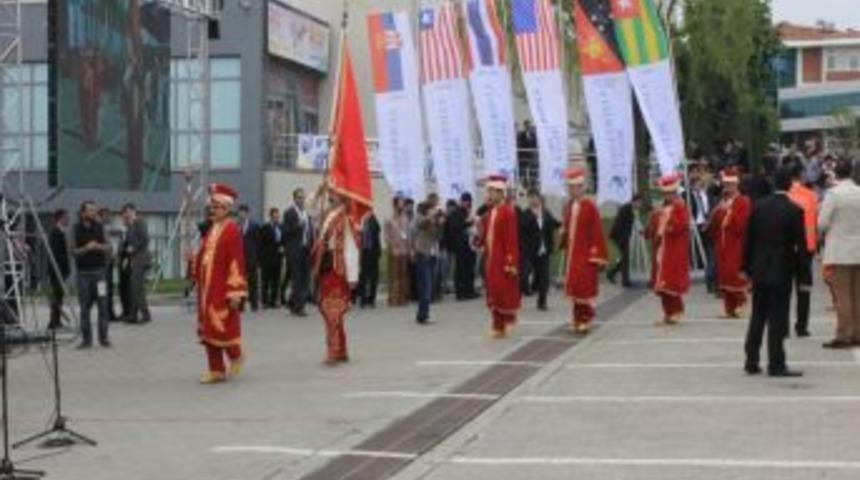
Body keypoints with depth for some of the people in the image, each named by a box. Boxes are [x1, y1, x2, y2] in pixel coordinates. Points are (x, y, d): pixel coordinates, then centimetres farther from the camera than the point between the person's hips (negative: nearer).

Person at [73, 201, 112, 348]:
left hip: (99, 270, 1)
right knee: (84, 307, 1)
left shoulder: (99, 227, 6)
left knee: (103, 305, -3)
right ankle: (86, 339, 7)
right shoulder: (77, 229, 2)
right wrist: (86, 248, -17)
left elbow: (108, 247, 7)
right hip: (83, 271, -1)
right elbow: (74, 250, 0)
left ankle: (103, 337, 4)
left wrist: (99, 247, -13)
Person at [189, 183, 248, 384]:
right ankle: (216, 370, 16)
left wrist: (236, 293, -19)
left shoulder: (233, 231, -12)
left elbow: (237, 262, -16)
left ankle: (235, 357, 21)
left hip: (223, 288, -8)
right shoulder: (211, 230, 12)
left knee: (224, 326, -5)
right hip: (207, 288, 8)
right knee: (208, 328, 9)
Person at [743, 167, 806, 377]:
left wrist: (748, 266, 12)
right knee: (778, 319, -1)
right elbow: (801, 244, -10)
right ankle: (776, 365, 0)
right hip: (782, 271, -4)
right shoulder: (794, 210, -11)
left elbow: (749, 239, 4)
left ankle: (751, 362, 16)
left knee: (757, 317, 12)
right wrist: (796, 265, 2)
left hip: (759, 271, 4)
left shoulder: (759, 207, 1)